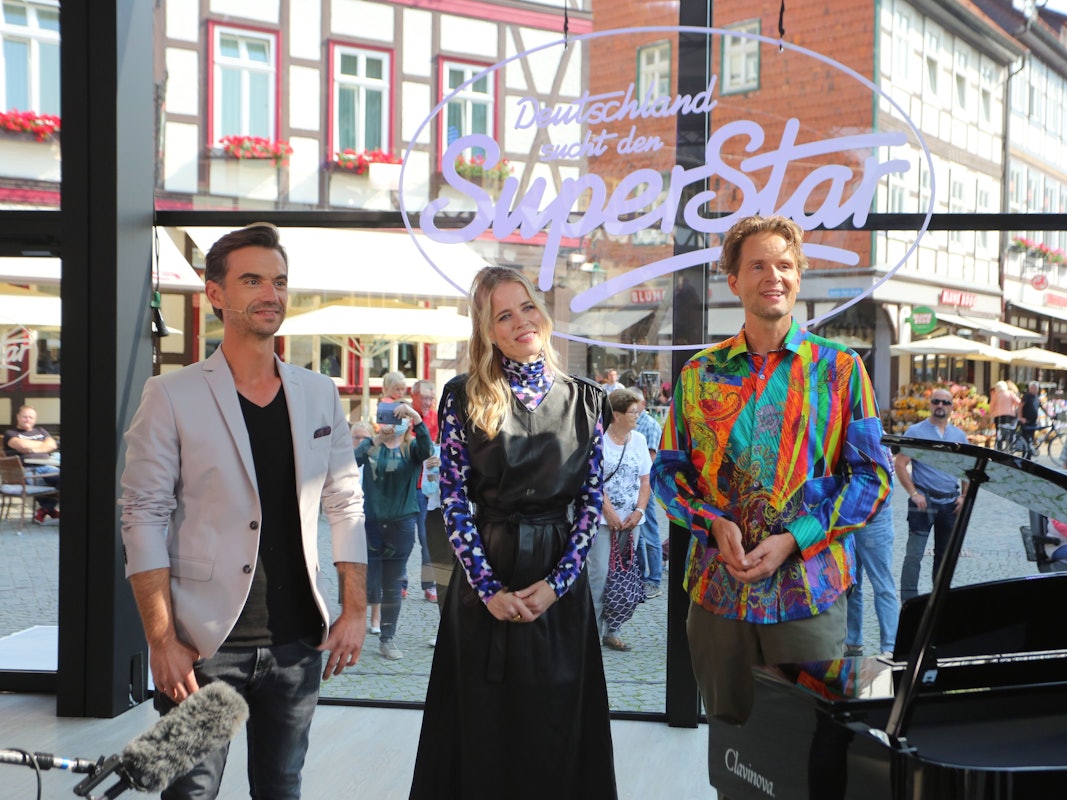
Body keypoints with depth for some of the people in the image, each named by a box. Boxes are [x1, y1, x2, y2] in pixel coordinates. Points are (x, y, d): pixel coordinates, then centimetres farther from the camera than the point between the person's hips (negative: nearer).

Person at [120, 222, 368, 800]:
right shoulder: (172, 395, -4)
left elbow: (346, 504, 10)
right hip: (203, 644, -3)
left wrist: (355, 611, 4)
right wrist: (162, 641, -12)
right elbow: (144, 519, -7)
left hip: (298, 643, 4)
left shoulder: (320, 395, 8)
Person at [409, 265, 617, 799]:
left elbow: (591, 500, 1)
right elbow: (454, 499, -4)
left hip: (560, 584, 1)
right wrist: (488, 588, -11)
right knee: (483, 728, 8)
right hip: (484, 582, -1)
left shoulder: (585, 399, 4)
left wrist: (556, 583, -9)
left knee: (553, 726, 9)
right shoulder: (464, 396, -1)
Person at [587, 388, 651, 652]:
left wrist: (638, 512, -2)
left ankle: (611, 631, 16)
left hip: (631, 520, 5)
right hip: (603, 520, -5)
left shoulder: (639, 440, 8)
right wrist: (609, 511, -14)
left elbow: (645, 481, 10)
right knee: (599, 573, -8)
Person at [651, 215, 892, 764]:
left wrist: (793, 539, -14)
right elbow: (668, 469, 8)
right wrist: (714, 524, -11)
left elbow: (872, 475, -3)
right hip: (718, 587, 2)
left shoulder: (839, 368, 0)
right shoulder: (700, 373, 6)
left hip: (809, 590, -2)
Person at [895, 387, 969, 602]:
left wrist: (965, 496, 3)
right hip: (924, 501, -5)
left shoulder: (959, 435, 11)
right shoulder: (916, 431, -3)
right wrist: (914, 493, -15)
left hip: (951, 502, 5)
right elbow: (900, 464, -7)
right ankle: (908, 601, -4)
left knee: (945, 554, 14)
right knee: (914, 555, -7)